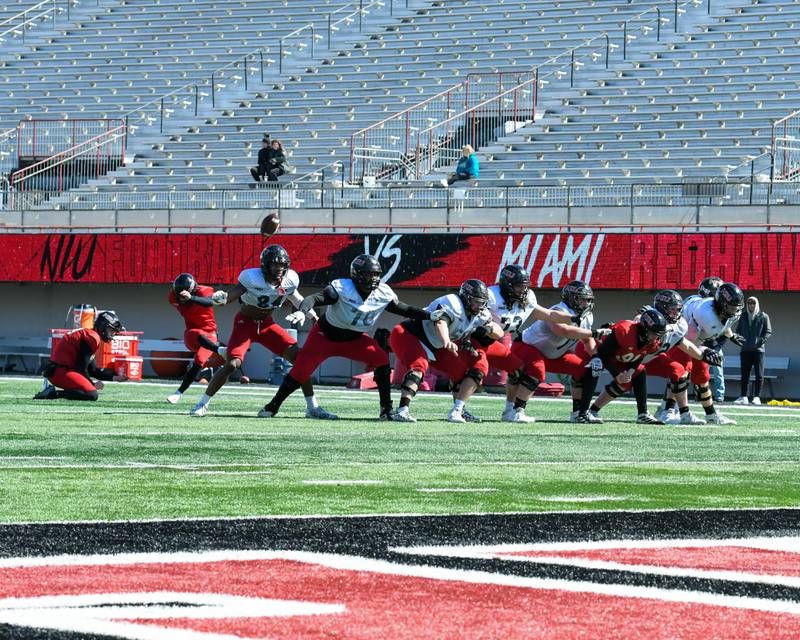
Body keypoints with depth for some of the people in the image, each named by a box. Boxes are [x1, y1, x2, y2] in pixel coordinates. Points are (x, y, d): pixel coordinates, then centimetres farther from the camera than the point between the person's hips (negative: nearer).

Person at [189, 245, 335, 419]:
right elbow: (230, 296, -32)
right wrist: (220, 298, -56)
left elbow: (295, 297, 12)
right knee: (232, 364, -19)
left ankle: (312, 407, 2)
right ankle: (203, 404, -1)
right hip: (245, 324, -5)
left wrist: (315, 317, 23)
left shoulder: (290, 279, -10)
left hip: (267, 325, 5)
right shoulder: (253, 278, -26)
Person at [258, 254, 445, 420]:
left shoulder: (383, 294, -12)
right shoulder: (342, 288, -29)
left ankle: (387, 411, -10)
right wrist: (302, 312, -57)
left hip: (354, 339, 4)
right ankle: (272, 406, 6)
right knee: (301, 369, -13)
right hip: (325, 336, -4)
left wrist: (429, 315, -4)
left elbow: (401, 309, 2)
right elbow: (315, 299, -38)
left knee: (382, 360, -18)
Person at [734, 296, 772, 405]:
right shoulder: (743, 316, 14)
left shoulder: (763, 317, 4)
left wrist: (762, 340, -13)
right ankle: (744, 397, 7)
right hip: (745, 350, 3)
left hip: (758, 350, -3)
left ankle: (757, 397, -5)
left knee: (759, 375, -6)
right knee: (744, 375, 4)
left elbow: (768, 331, 2)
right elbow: (738, 330, 20)